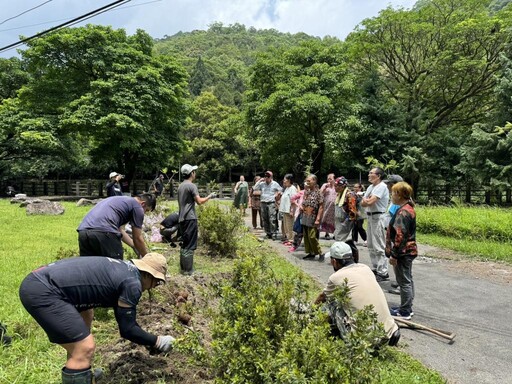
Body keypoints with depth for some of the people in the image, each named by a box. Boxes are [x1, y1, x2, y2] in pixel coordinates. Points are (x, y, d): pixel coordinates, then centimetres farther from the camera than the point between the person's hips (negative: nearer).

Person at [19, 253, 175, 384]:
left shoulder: (122, 268, 18)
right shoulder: (132, 283, -9)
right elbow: (127, 329, -3)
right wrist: (157, 342, 10)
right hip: (40, 292, -11)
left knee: (85, 317, 28)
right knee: (85, 347, -9)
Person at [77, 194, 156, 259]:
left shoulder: (121, 200, 34)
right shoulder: (137, 207, 10)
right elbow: (137, 238, 12)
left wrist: (135, 247, 45)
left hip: (83, 231, 8)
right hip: (103, 232, -8)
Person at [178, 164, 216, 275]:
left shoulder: (180, 186, 14)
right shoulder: (192, 186, -12)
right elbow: (199, 201, -17)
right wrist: (209, 196, -3)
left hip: (182, 218, 9)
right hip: (190, 218, -9)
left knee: (184, 244, 15)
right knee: (190, 245, -4)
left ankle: (183, 268, 20)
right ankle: (188, 270, -1)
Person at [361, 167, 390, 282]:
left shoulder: (382, 187, -14)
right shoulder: (370, 187, 16)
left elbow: (369, 202, -22)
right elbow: (363, 203, 11)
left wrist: (366, 200, -1)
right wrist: (367, 201, -10)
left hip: (378, 217, -10)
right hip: (370, 217, 10)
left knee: (379, 247, -7)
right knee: (371, 246, 16)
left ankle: (382, 273, -2)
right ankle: (375, 268, 27)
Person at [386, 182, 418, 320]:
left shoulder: (402, 212, -22)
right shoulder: (409, 208, 10)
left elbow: (399, 236, -25)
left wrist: (393, 255, -21)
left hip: (403, 252, -10)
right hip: (409, 250, 10)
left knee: (404, 281, 0)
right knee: (408, 279, 17)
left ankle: (405, 311, 10)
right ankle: (407, 307, 29)